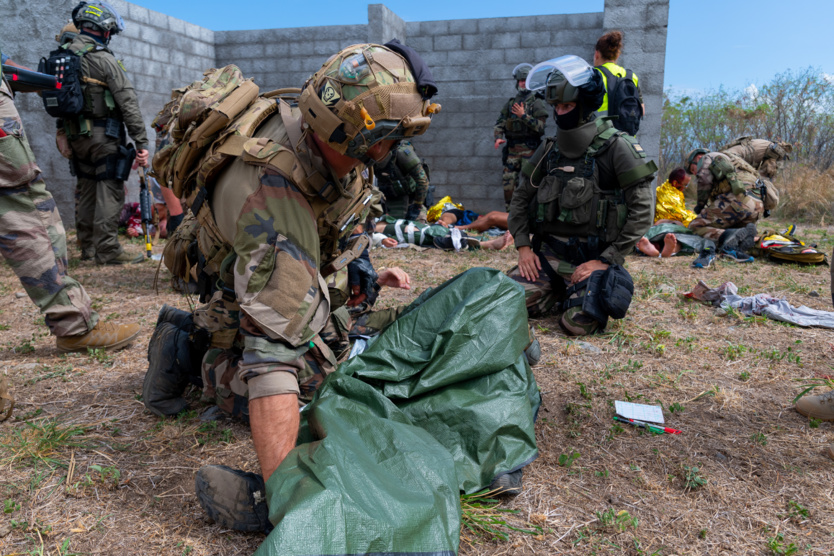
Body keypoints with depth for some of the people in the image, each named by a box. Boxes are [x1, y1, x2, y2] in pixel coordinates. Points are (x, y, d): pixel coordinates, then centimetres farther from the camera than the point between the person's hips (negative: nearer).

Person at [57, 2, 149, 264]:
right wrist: (141, 141, -14)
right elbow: (128, 103, -15)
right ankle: (107, 250, -2)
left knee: (87, 191, 15)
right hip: (103, 136, -8)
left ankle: (87, 247, 23)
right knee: (109, 193, -3)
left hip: (76, 135, 8)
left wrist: (62, 132, 22)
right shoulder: (104, 60, -13)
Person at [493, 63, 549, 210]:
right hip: (512, 148, 5)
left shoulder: (537, 103, 1)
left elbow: (540, 126, -9)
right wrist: (498, 137, -5)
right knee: (508, 181, 2)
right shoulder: (510, 103, 16)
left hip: (530, 149, -5)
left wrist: (523, 116, -18)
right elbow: (500, 122, 13)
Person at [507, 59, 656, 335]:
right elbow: (521, 197, 14)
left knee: (578, 322, -23)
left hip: (592, 257, -4)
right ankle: (561, 289, 15)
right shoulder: (550, 149, 7)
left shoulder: (617, 147, -8)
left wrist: (606, 261, -14)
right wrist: (523, 246, 1)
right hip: (549, 251, 4)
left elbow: (642, 210, -10)